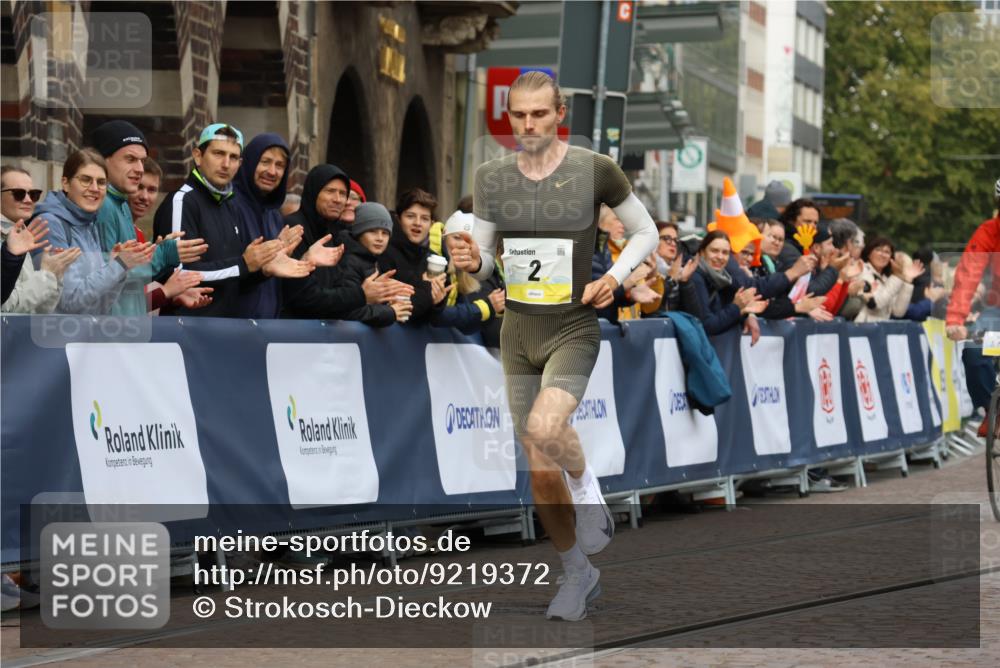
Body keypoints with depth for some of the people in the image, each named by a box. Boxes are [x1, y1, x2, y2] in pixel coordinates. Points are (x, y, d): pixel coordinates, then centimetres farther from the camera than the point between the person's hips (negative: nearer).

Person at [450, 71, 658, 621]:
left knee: (545, 428, -31)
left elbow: (645, 232, 4)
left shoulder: (595, 171, -9)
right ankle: (578, 574, 26)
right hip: (518, 332, 4)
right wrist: (471, 261, -15)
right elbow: (484, 259, 9)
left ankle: (587, 491, 2)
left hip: (574, 330, -4)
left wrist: (615, 277, -13)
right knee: (540, 468, 9)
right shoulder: (491, 178, 1)